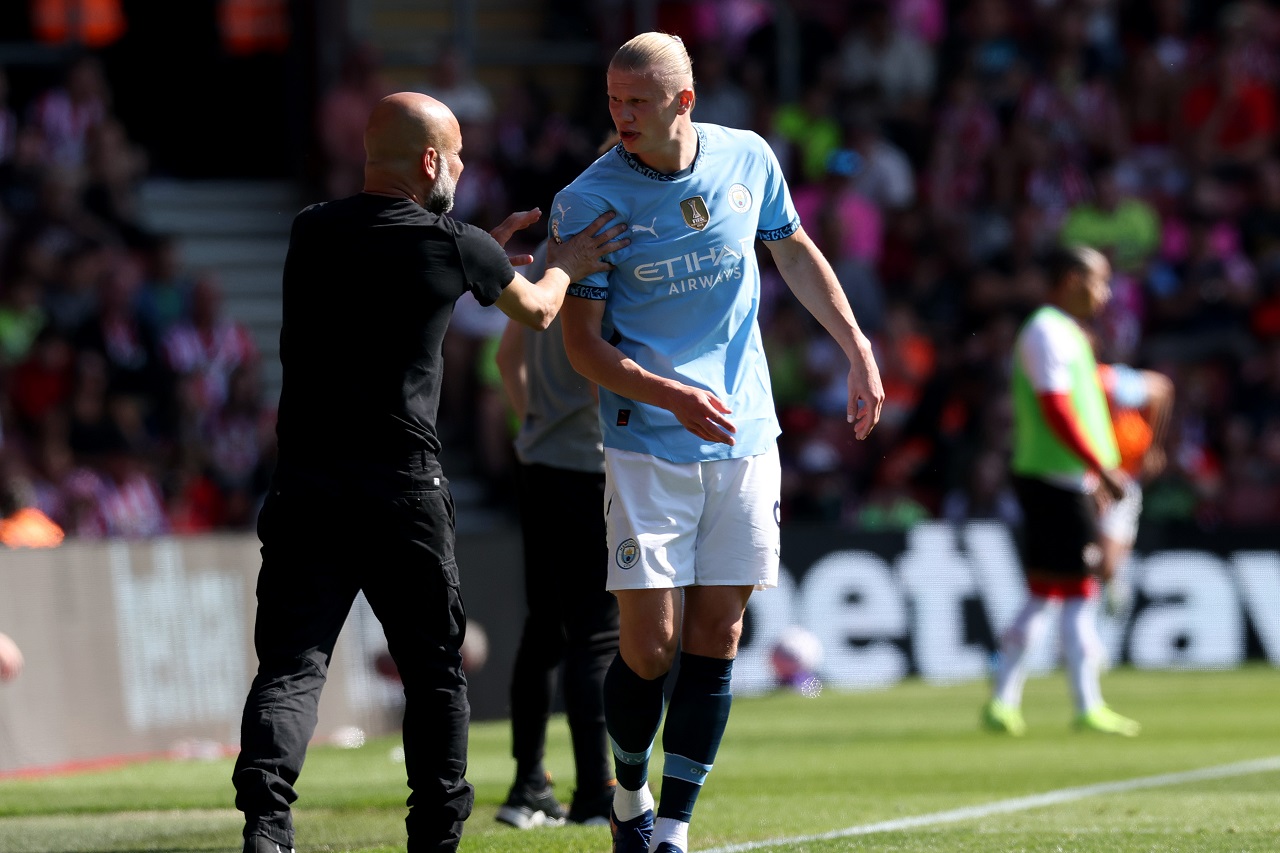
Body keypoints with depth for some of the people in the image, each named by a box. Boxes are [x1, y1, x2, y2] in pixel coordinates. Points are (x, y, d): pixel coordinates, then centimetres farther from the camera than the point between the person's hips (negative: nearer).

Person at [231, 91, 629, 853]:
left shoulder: (312, 234, 7)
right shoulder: (454, 247, -3)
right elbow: (537, 310, 17)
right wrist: (567, 265, 38)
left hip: (304, 483, 2)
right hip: (402, 488, -2)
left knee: (291, 667, -4)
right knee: (435, 669, 14)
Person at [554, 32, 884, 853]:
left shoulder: (748, 160, 1)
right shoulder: (588, 201, -9)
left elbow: (797, 253, 19)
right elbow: (582, 342, -8)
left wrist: (857, 346, 15)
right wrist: (673, 396, -23)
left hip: (744, 438, 3)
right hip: (646, 444, -3)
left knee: (715, 642, 1)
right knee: (650, 645, -8)